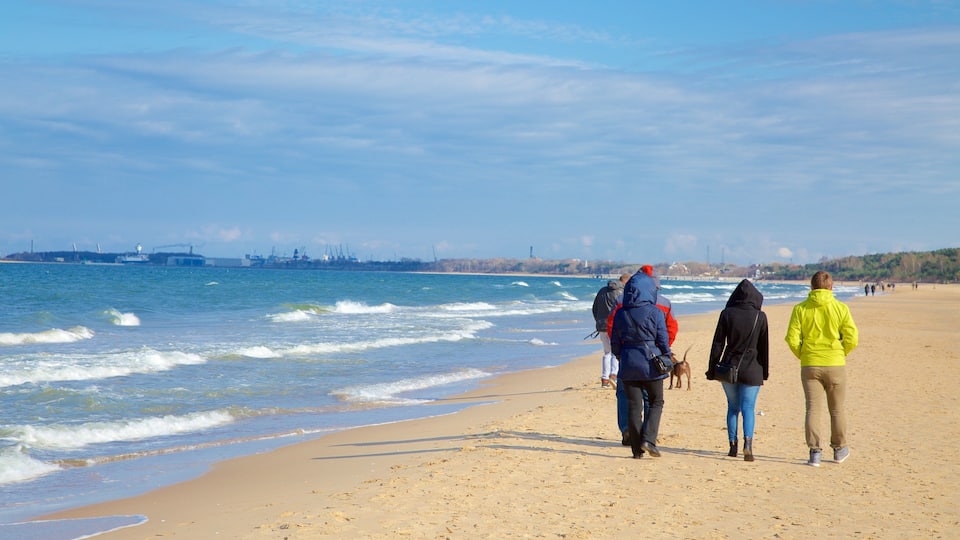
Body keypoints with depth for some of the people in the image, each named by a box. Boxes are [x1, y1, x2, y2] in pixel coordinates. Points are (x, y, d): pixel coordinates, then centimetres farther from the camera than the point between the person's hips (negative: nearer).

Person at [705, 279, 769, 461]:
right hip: (751, 370, -1)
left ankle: (732, 446, 13)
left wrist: (712, 369, 5)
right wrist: (764, 372, 12)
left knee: (732, 407, 14)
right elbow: (764, 346, 3)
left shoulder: (727, 314, -4)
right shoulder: (760, 316, -4)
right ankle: (748, 442, -19)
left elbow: (718, 344, -1)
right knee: (748, 408, 1)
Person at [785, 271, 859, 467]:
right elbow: (852, 338, -7)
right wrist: (841, 354, 10)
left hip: (810, 366, 0)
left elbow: (792, 339, -7)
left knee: (813, 409, 3)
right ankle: (839, 449, 25)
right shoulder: (840, 308, -3)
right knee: (837, 409, 14)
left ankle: (815, 452, -3)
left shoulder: (800, 309, -2)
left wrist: (803, 356, 9)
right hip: (835, 365, 0)